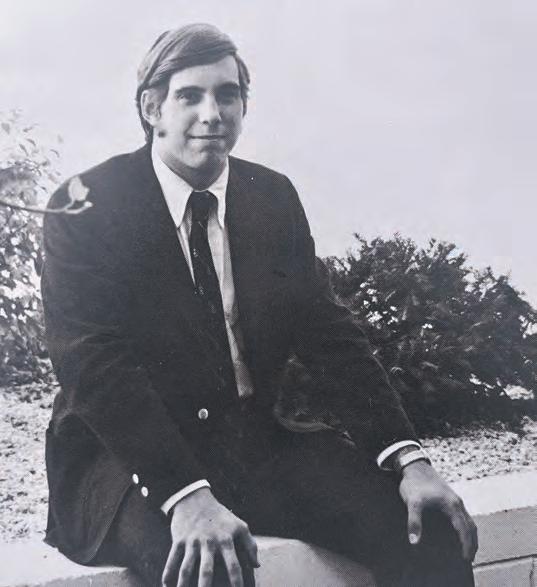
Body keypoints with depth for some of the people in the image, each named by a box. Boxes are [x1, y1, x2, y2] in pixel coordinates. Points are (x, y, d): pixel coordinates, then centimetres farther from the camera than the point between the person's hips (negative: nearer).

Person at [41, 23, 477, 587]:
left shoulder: (275, 197, 7)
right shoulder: (86, 207, -6)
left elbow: (330, 334, 2)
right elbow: (94, 365, -17)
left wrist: (407, 459, -13)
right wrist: (186, 496, -31)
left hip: (257, 440, 5)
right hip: (126, 455, -4)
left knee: (434, 528, -13)